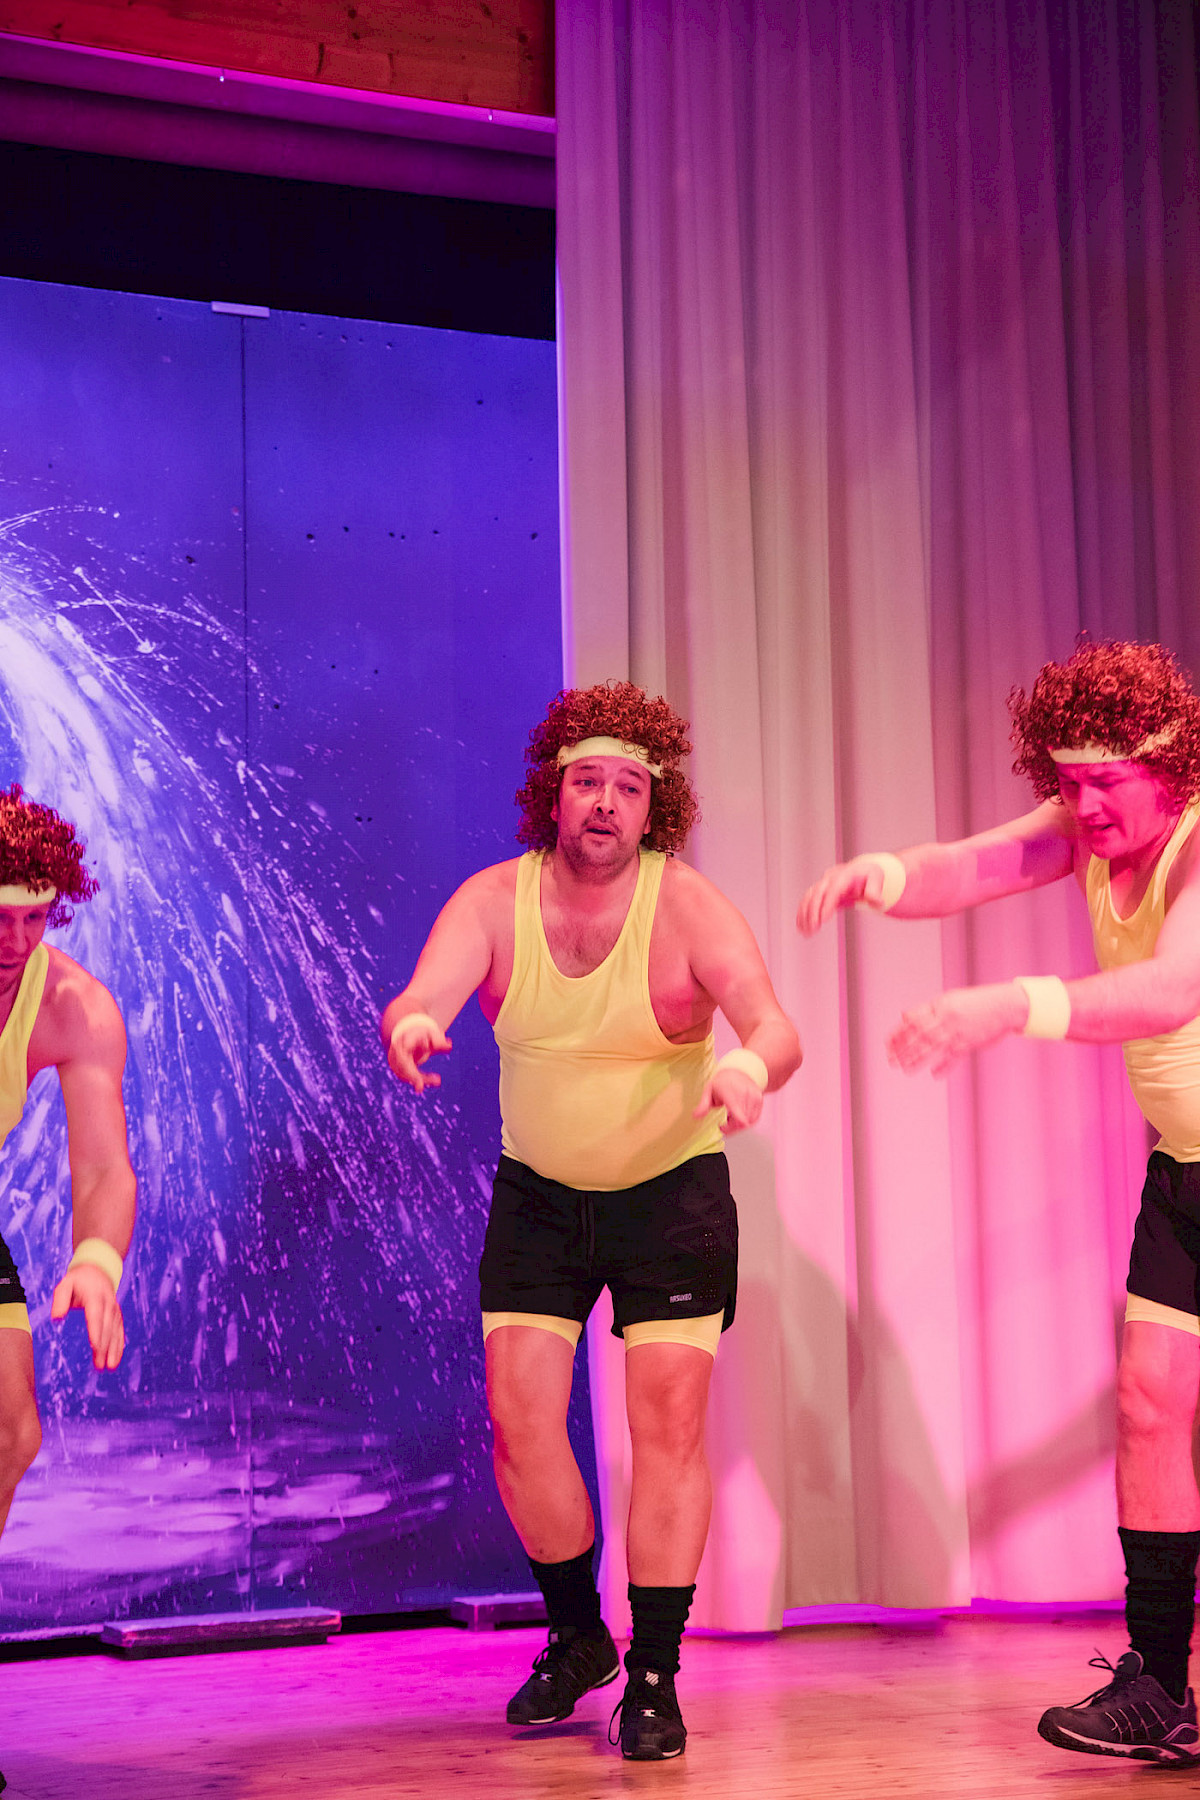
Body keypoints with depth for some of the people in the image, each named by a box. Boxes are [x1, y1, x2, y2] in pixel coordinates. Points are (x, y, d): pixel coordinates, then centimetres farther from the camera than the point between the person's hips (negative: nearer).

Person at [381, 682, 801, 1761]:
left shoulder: (687, 908, -19)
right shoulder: (493, 900, -12)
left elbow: (777, 1027, -31)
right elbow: (420, 1000, -27)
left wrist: (749, 1067, -55)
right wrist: (412, 1025, -52)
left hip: (672, 1192, -2)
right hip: (538, 1193, 2)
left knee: (668, 1419, -9)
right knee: (519, 1416, -2)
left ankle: (655, 1676, 3)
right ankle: (578, 1639, 21)